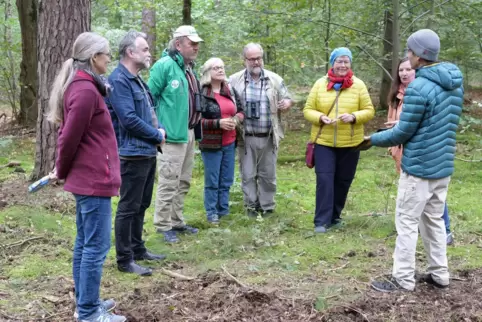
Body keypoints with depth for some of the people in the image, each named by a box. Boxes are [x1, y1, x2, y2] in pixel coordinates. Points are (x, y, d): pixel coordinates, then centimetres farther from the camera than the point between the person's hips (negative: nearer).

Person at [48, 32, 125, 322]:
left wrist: (65, 171, 16)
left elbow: (70, 136, 16)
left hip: (86, 177, 10)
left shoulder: (81, 86, 13)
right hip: (94, 179, -10)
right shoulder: (86, 91, -19)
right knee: (96, 246, -3)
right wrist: (62, 172, -2)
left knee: (85, 243, 15)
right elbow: (69, 138, -17)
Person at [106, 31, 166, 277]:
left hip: (148, 153, 10)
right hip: (132, 154, -10)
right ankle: (125, 260, 5)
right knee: (128, 208, -3)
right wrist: (157, 135, -10)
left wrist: (159, 130, 0)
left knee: (141, 205, 17)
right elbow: (129, 119, -22)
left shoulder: (137, 79, 15)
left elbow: (150, 111, 20)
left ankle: (138, 249, 29)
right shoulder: (119, 80, -16)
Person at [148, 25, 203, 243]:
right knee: (169, 183, -3)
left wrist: (195, 124, 15)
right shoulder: (164, 66, -14)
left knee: (183, 182, 16)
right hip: (172, 134, -9)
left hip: (189, 133, 9)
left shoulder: (189, 68, 13)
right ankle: (163, 226, 8)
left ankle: (176, 221, 28)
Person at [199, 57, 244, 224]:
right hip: (211, 144, -6)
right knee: (212, 181, 2)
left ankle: (223, 210, 25)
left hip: (229, 142, 6)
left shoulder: (230, 90, 8)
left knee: (227, 180, 13)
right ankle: (211, 213, 13)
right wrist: (218, 123, -21)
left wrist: (236, 120, -8)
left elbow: (240, 111, 15)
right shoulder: (201, 93, -12)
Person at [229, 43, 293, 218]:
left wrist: (285, 104, -13)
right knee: (248, 174, 5)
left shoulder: (275, 79, 4)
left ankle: (267, 206, 20)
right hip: (246, 137, -1)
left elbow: (288, 99, 11)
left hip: (268, 137, 1)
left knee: (268, 174, 8)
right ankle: (251, 206, 18)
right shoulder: (234, 80, 2)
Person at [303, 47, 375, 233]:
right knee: (324, 180, -7)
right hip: (324, 142, -1)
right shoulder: (320, 84, 0)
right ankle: (322, 221, -3)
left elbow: (369, 111, 0)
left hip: (349, 143, 1)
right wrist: (321, 117, -19)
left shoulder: (358, 85, -1)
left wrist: (354, 116, -20)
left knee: (343, 181, 9)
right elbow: (308, 110, 2)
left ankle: (334, 216, 26)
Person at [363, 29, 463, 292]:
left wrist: (373, 139, 2)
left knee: (407, 222, 1)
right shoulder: (455, 82, 6)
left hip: (419, 167, -8)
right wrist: (401, 124, 20)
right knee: (434, 219, 18)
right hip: (443, 164, 8)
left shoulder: (418, 88, -21)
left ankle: (403, 280, 7)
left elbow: (403, 133, -14)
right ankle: (439, 274, 24)